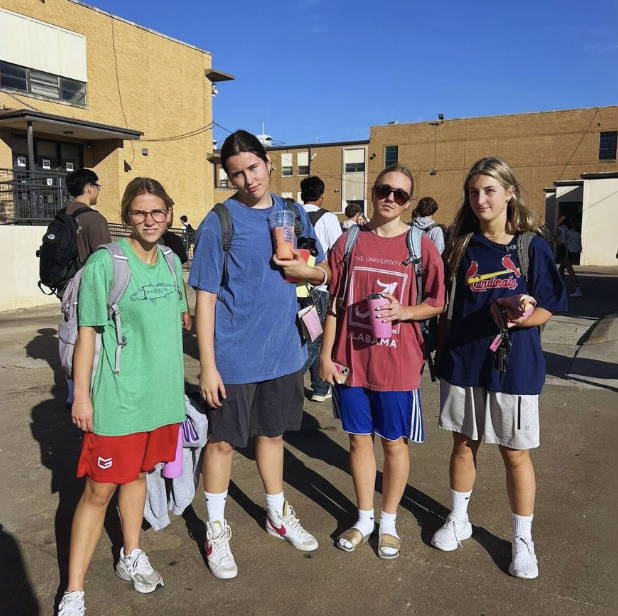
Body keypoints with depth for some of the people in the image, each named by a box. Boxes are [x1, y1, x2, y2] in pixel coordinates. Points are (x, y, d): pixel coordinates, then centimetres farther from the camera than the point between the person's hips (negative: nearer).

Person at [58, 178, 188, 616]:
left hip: (163, 393, 5)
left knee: (138, 473, 20)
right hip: (118, 398, -5)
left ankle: (132, 557, 38)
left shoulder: (171, 261, 5)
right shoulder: (104, 264, -12)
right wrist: (81, 395, -9)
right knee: (99, 490, 2)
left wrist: (178, 380, 17)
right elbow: (87, 332, -9)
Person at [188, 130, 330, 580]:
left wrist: (306, 270, -11)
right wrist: (207, 366, -13)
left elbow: (325, 272, 13)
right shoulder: (219, 222, -9)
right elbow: (205, 298, -10)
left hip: (283, 351, 4)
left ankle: (278, 515, 39)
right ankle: (217, 530, 29)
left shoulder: (294, 214, 5)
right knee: (224, 441, 8)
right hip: (234, 356, -4)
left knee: (272, 433, 20)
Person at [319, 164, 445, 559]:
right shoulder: (348, 242, 3)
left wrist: (404, 311, -19)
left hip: (398, 364, -2)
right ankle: (365, 519, 33)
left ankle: (389, 522, 32)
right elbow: (334, 304, 6)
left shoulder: (421, 246, -3)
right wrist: (326, 354, 4)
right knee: (360, 438, 14)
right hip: (351, 360, 2)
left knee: (395, 443, 11)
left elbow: (437, 303, 1)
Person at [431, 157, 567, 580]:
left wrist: (520, 318, -22)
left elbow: (548, 307, -3)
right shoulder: (463, 245, 3)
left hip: (514, 365, -2)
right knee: (464, 444, 15)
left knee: (516, 453, 8)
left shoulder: (532, 246, -5)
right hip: (463, 362, 3)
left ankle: (523, 539, 27)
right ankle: (459, 520, 36)